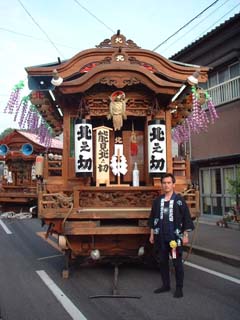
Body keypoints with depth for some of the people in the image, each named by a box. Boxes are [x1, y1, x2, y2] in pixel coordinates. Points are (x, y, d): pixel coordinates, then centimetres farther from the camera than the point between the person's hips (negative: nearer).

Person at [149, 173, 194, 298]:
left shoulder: (179, 200, -4)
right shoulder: (157, 201, 7)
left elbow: (186, 218, -3)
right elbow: (153, 218, 13)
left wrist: (185, 235, -5)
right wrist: (152, 234, 12)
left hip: (175, 237, -4)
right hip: (160, 237, 4)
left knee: (177, 263, 3)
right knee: (162, 261, 13)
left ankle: (179, 288, 17)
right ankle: (165, 285, 29)